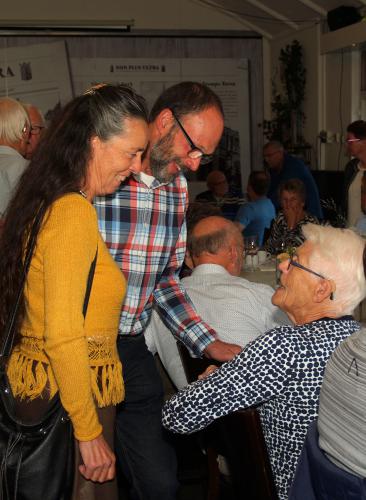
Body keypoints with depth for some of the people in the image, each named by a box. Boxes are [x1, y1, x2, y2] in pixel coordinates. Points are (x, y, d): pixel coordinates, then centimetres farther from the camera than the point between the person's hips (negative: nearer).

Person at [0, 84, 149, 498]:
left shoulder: (45, 202, 8)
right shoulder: (74, 211, -19)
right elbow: (64, 336, -24)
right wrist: (89, 431, -18)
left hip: (33, 377, 9)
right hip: (68, 393, -9)